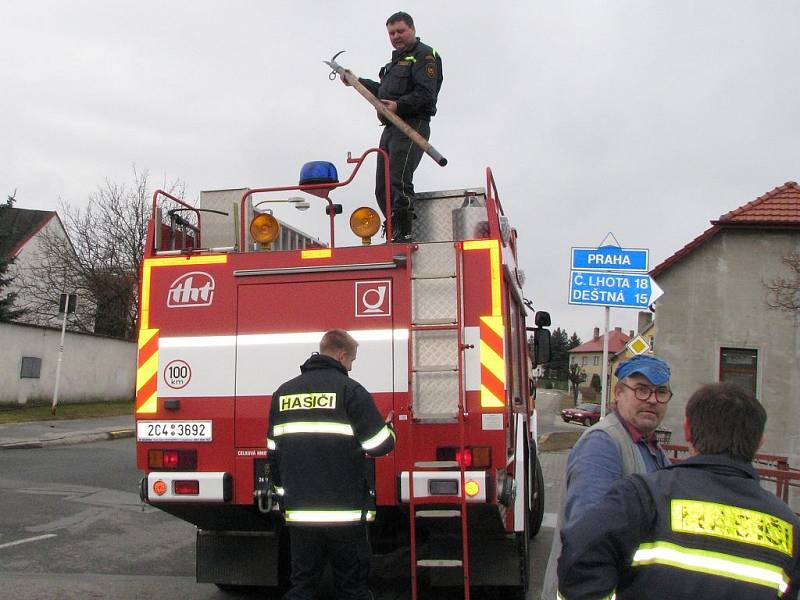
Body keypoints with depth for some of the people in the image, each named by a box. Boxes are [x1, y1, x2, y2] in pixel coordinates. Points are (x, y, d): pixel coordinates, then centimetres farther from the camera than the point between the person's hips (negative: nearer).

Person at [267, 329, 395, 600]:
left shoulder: (283, 392, 10)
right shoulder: (350, 390, -8)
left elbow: (274, 451, 14)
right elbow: (380, 445, -10)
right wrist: (388, 428, 13)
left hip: (299, 511, 5)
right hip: (345, 512, -4)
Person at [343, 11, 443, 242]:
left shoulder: (424, 55, -2)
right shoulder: (397, 59, 28)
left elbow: (426, 93, -16)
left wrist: (399, 105, -27)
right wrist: (357, 82, 37)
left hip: (411, 127, -10)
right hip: (390, 128, 10)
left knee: (399, 181, -20)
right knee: (382, 188, 6)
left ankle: (404, 235, -20)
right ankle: (395, 235, 10)